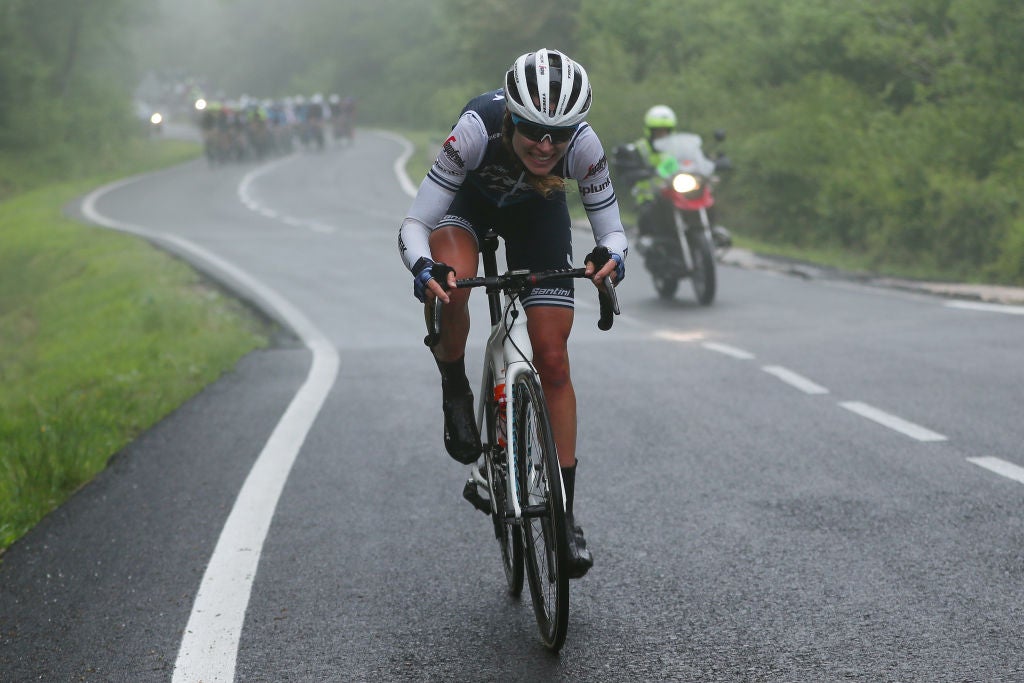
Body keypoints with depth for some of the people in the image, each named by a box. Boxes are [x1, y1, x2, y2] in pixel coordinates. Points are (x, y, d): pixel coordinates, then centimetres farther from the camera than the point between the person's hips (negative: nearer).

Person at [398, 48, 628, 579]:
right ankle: (455, 392, -7)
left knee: (553, 361, -7)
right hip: (470, 201, -1)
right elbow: (413, 223, -37)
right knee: (452, 279, -37)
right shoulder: (477, 131, -41)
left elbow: (612, 229, -25)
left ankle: (565, 515, 2)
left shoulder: (584, 144, -35)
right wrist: (422, 266, -58)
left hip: (538, 213, 1)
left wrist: (612, 256, -48)